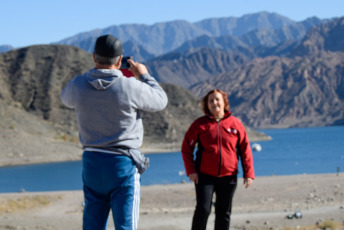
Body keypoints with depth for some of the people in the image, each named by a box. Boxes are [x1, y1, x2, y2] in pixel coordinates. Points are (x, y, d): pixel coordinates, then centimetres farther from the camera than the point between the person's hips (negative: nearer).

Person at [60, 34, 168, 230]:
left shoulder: (78, 85, -4)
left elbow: (66, 99, 22)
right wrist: (144, 76, 18)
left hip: (91, 162, 4)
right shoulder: (131, 87, -15)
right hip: (123, 163, -4)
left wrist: (97, 72, 24)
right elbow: (160, 101, 3)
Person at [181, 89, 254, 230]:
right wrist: (191, 171, -7)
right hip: (205, 176, -2)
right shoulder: (200, 124, 0)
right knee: (203, 209, -11)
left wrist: (248, 173, 0)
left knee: (224, 213, 9)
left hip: (228, 177, 2)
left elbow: (245, 149, 6)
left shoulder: (235, 123, 4)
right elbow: (186, 148, 3)